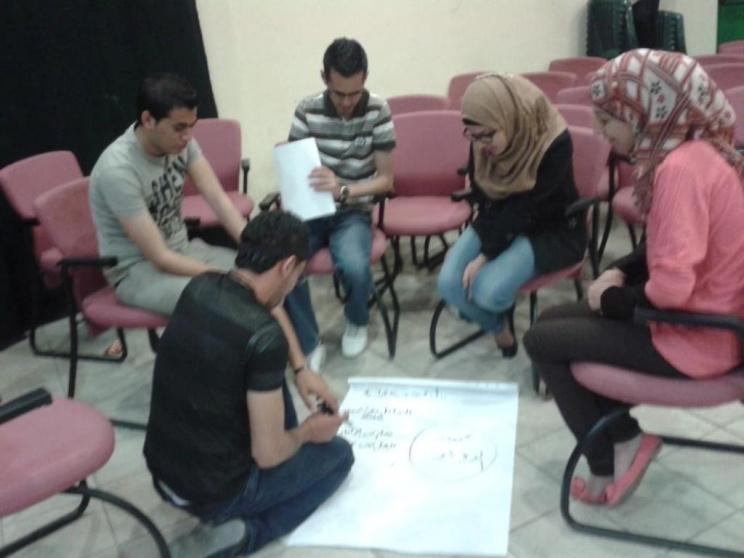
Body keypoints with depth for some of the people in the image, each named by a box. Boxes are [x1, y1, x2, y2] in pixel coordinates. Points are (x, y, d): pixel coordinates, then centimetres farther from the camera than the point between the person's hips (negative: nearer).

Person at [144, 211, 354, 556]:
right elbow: (268, 454, -19)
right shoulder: (264, 337, -27)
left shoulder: (199, 287, -5)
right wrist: (306, 432, 2)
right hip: (214, 492, -7)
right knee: (339, 454, 14)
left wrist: (300, 370, 9)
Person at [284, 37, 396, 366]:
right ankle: (308, 346, -5)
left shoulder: (377, 111, -8)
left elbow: (386, 179, -7)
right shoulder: (307, 110, -5)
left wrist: (344, 191, -25)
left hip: (353, 212, -1)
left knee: (354, 267, -32)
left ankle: (357, 322, 6)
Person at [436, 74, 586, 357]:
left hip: (551, 229, -5)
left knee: (489, 290, -29)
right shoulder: (481, 143, -10)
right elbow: (483, 197, 0)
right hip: (499, 222, 5)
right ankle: (498, 325, 11)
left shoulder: (555, 144, -27)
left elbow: (525, 207, -25)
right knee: (449, 283, -18)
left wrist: (486, 255, -25)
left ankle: (500, 314, 10)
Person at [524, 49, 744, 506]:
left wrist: (611, 299, -11)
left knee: (541, 341, -1)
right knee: (553, 320, 14)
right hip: (703, 319, 10)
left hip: (693, 339, -10)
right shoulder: (695, 153, 5)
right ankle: (621, 437, 16)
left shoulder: (681, 168, -26)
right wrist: (621, 272, 2)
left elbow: (671, 286, -30)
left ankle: (614, 454, 11)